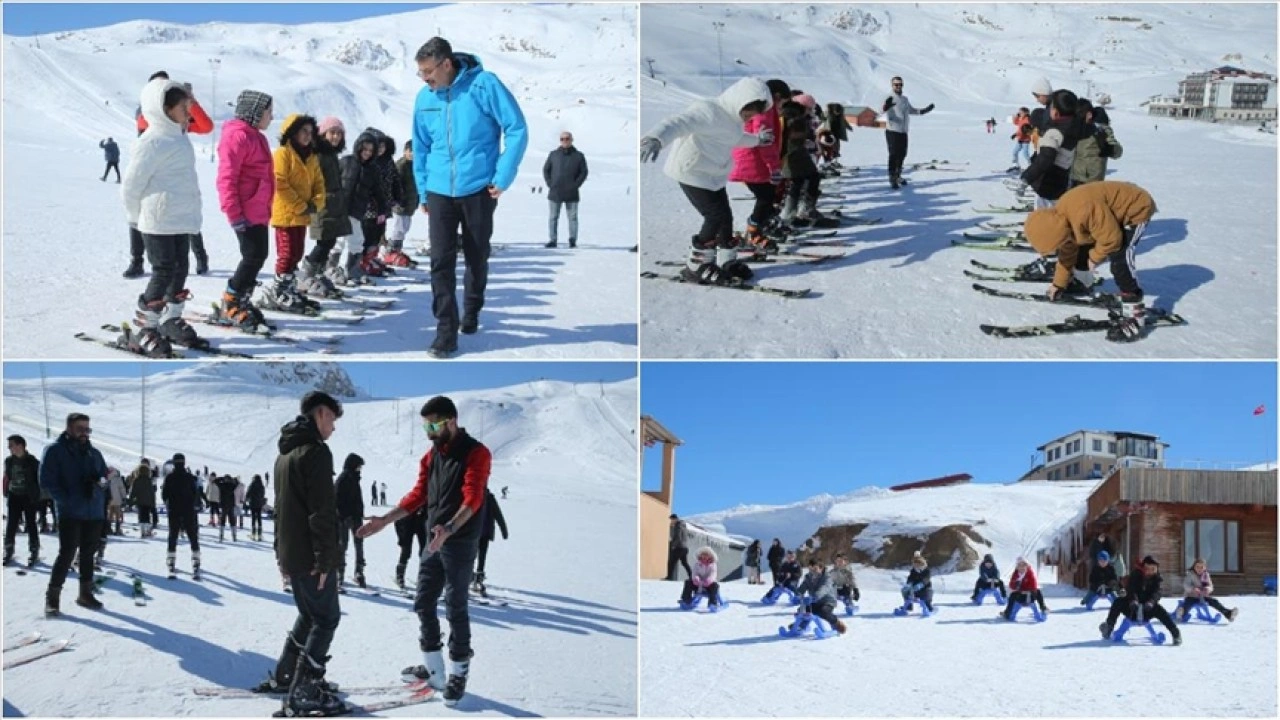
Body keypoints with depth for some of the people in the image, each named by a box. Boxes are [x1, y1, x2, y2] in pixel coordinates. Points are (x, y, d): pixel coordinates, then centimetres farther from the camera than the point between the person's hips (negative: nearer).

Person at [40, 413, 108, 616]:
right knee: (67, 553, -9)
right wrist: (66, 500, -16)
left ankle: (86, 593, 22)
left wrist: (101, 482, -6)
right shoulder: (55, 450, -4)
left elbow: (104, 476, 18)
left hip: (94, 513, 5)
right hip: (70, 513, -5)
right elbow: (47, 480, -9)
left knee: (88, 553, 12)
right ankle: (52, 597, -1)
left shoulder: (94, 453, 12)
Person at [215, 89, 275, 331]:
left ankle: (242, 302, 21)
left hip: (259, 211, 10)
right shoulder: (237, 136, -14)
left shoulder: (255, 137, 18)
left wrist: (267, 208, 24)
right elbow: (227, 178, -20)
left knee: (257, 257, 12)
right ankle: (230, 306, 0)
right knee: (254, 257, -9)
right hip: (246, 213, -10)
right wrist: (234, 214, -22)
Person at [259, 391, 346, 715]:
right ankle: (303, 692, -6)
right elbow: (321, 510, -21)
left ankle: (283, 676, 26)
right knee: (326, 618, -3)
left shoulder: (285, 452, 16)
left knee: (309, 614, 21)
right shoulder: (316, 451, -15)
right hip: (310, 555, -9)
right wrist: (325, 557, -20)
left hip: (290, 552, 9)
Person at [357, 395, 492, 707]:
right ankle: (434, 669, 21)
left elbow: (472, 499, -25)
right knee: (424, 604, 10)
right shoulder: (431, 456, 11)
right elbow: (417, 495, 14)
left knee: (455, 609, -3)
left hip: (460, 542, -8)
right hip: (434, 541, 8)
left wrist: (449, 529, -40)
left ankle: (459, 673, 9)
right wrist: (385, 520, 3)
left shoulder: (476, 453, -13)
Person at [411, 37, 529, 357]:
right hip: (439, 192, 3)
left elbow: (517, 129, -10)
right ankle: (446, 331, -3)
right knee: (441, 261, -6)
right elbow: (421, 148, 13)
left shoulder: (484, 84, -11)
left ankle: (472, 313, 35)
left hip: (478, 189, -2)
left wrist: (502, 177, -12)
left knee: (477, 257, 12)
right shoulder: (424, 98, 2)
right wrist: (422, 191, 11)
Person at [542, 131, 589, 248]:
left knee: (573, 217, -1)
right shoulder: (553, 154, 8)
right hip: (555, 193, 1)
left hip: (571, 194, -1)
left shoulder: (578, 156, 4)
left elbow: (584, 172, 4)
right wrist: (550, 184, 0)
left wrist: (575, 185, -7)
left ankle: (573, 240, 2)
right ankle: (553, 240, 5)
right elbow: (546, 170, 11)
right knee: (553, 217, 2)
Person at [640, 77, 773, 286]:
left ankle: (727, 262, 27)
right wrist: (655, 138, -61)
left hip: (714, 175, 9)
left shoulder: (733, 117, 5)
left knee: (725, 217, 10)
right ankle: (696, 267, 1)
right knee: (716, 217, -12)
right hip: (693, 173, -9)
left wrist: (757, 139, 33)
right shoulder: (708, 111, -25)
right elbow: (678, 123, -43)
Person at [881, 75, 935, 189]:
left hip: (903, 132, 7)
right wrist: (885, 106, -55)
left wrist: (924, 110, 20)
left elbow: (911, 110, 29)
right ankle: (892, 179, -5)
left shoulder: (905, 99, 11)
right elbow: (882, 109, -32)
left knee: (902, 154, 15)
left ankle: (898, 176, 31)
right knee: (893, 155, -8)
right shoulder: (890, 98, -11)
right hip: (892, 131, -7)